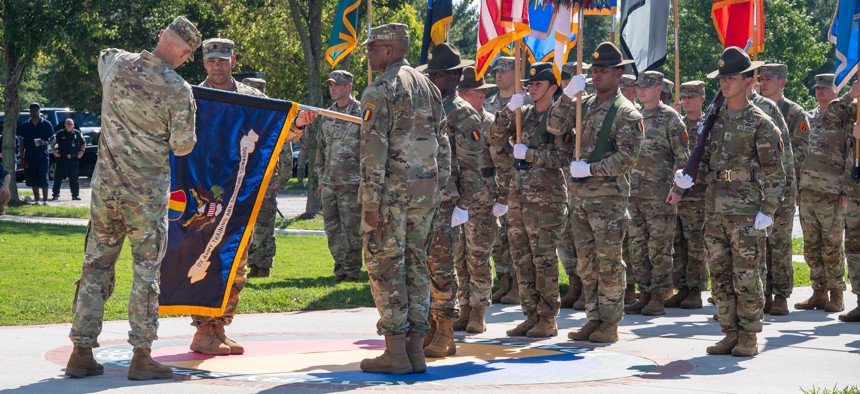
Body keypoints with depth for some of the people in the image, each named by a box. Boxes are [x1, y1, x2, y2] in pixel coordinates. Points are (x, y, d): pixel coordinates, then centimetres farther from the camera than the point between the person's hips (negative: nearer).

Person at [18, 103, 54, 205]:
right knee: (33, 181, 6)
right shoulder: (25, 126, 8)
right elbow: (22, 143, 9)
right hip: (29, 158, 3)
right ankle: (36, 200, 13)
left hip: (42, 157, -3)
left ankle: (45, 200, 1)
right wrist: (22, 158, 2)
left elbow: (52, 140, 3)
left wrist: (45, 143, -19)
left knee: (43, 180, -4)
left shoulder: (47, 125, 1)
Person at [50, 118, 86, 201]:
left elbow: (83, 143, 15)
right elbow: (52, 143, 10)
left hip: (73, 159, 1)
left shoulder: (77, 133, 7)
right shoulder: (60, 133, 3)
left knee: (73, 178, 5)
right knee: (58, 177, -1)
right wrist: (53, 151, -4)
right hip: (62, 158, -1)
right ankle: (55, 195, 4)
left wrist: (82, 151, 2)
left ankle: (75, 195, 11)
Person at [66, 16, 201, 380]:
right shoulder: (178, 90, -14)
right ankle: (141, 357, 4)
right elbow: (183, 147, -7)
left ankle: (81, 354, 11)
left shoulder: (115, 64, -1)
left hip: (105, 186, 4)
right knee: (145, 272, 3)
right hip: (148, 194, -4)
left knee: (95, 268, 10)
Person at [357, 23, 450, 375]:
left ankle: (395, 352, -3)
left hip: (391, 188, -7)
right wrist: (437, 192, 17)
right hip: (425, 189, 7)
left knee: (385, 266, -2)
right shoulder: (428, 86, 14)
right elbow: (443, 144, 15)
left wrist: (371, 202, -15)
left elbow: (374, 149, -15)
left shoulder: (379, 90, -9)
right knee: (416, 265, 10)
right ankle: (416, 349, 12)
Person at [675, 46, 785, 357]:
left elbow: (774, 172, -7)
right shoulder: (714, 120, 13)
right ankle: (730, 334, 16)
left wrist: (767, 211, -14)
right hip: (715, 210, 6)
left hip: (747, 212, -6)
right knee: (720, 277, 8)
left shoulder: (761, 123, -4)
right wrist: (688, 176, 0)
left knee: (746, 278, -4)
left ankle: (749, 337, 6)